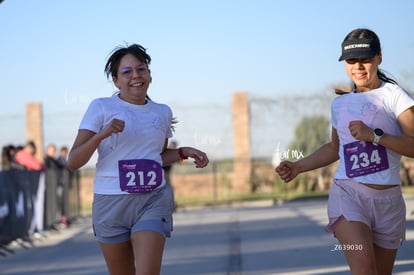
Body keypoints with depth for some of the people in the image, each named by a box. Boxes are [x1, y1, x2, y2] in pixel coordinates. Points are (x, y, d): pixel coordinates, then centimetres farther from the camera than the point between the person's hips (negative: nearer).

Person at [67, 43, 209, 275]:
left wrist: (184, 152, 7)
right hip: (112, 202, -1)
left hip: (153, 199, 2)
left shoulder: (163, 112, 10)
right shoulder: (101, 108, -3)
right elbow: (73, 162, -7)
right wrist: (102, 135, -22)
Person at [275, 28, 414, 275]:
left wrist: (375, 135, -22)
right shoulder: (340, 104, 13)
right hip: (347, 192, 1)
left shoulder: (394, 96, -1)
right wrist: (299, 167, 18)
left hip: (389, 200, -1)